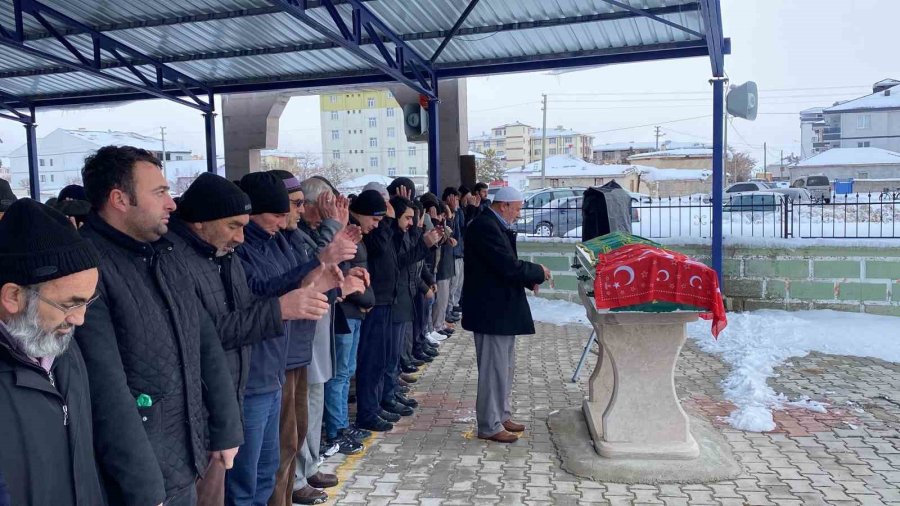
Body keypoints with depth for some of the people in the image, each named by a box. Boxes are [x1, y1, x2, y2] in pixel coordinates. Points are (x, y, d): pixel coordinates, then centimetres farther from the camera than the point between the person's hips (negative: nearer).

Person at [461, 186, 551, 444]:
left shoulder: (496, 226, 13)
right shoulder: (485, 227, -20)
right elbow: (509, 266, -25)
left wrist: (528, 279, 2)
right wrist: (538, 272, -10)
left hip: (501, 308, 11)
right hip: (492, 310, -11)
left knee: (505, 367, 19)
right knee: (493, 369, -2)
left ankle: (501, 416, 31)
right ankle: (489, 426, 9)